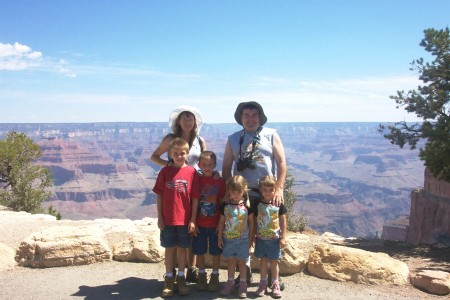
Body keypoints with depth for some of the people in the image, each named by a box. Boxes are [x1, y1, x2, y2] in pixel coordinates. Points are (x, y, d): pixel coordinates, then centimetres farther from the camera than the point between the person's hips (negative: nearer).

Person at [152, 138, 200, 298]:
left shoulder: (192, 172, -5)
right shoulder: (165, 172, -2)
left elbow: (195, 198, -3)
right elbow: (159, 196, 1)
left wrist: (193, 219, -4)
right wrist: (159, 217, -2)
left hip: (185, 219, 0)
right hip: (167, 219, 1)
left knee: (182, 248, 11)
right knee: (169, 248, 10)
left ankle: (181, 277, 25)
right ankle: (169, 279, 22)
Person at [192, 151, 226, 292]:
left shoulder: (220, 181, -3)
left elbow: (223, 203, 0)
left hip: (215, 224, -1)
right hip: (199, 224, 1)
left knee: (216, 251, 8)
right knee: (199, 251, 10)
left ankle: (215, 276, 22)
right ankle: (201, 275, 26)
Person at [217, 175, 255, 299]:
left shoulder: (247, 205, -8)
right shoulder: (225, 205, -4)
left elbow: (251, 222, 0)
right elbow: (221, 222, 3)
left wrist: (251, 238, 1)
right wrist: (219, 237, 3)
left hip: (243, 239, -2)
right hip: (228, 238, 2)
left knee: (241, 261, 8)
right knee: (231, 261, 13)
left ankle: (243, 284, 20)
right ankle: (230, 283, 25)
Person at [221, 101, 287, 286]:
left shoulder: (271, 135, 4)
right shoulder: (233, 139, 9)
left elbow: (281, 163, 0)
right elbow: (226, 167, 8)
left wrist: (279, 189, -9)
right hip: (242, 194, 2)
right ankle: (245, 271, 23)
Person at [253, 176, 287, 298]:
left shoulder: (279, 205, -6)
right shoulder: (258, 205, -3)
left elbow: (283, 222, -2)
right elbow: (255, 222, 3)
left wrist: (283, 238, -4)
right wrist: (254, 236, 2)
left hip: (274, 238, -1)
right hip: (261, 238, 1)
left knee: (273, 261, 8)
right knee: (263, 261, 11)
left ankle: (275, 284, 21)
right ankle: (263, 283, 23)